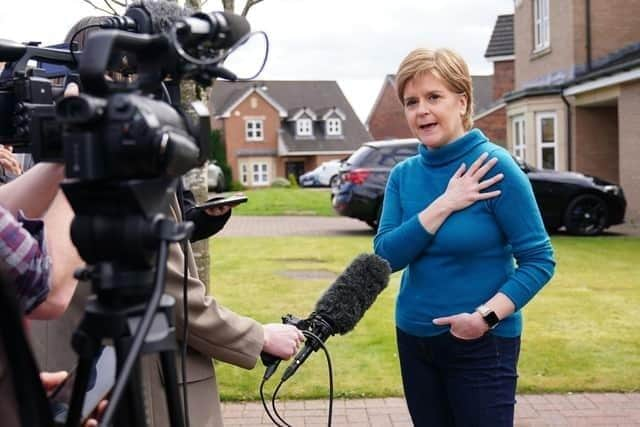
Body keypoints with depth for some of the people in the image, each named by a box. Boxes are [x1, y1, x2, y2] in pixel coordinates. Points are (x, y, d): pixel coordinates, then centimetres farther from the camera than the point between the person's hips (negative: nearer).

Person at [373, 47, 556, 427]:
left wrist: (486, 316, -25)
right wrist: (444, 205, -19)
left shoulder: (494, 166, -13)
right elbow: (385, 256, -9)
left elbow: (539, 259, -13)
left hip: (482, 344, -5)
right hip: (415, 339, 5)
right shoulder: (403, 174, 1)